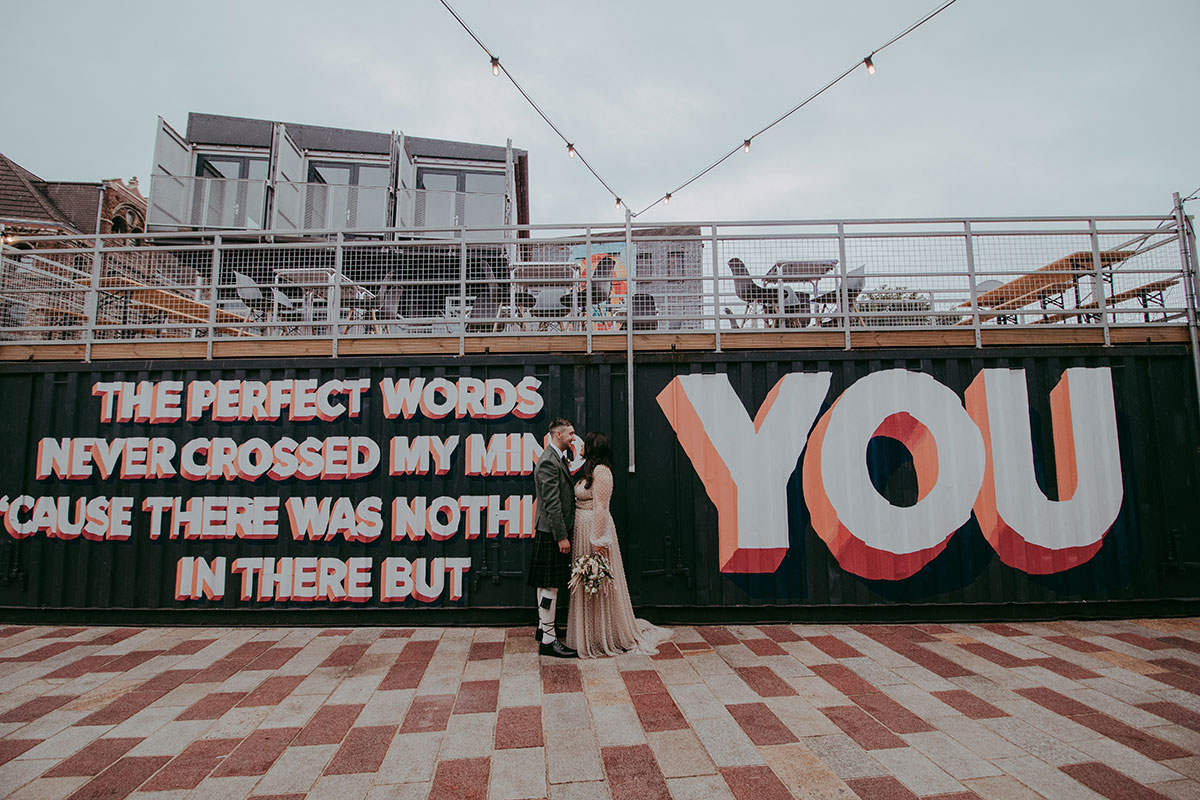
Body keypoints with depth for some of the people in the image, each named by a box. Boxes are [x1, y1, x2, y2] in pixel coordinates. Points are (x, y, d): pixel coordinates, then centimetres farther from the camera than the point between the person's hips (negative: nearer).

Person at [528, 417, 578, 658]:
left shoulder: (558, 458, 14)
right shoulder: (548, 461, -18)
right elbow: (552, 503, -22)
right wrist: (561, 536, -21)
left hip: (555, 530, 10)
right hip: (551, 532, -10)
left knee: (546, 583, 18)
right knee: (550, 585, -4)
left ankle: (543, 627, 30)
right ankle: (548, 639, 3)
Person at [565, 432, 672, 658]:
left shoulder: (601, 471, -16)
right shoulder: (591, 471, 14)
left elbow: (600, 508, -20)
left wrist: (597, 540, -22)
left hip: (595, 529, -10)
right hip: (584, 530, 10)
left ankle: (605, 638, 15)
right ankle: (592, 635, 27)